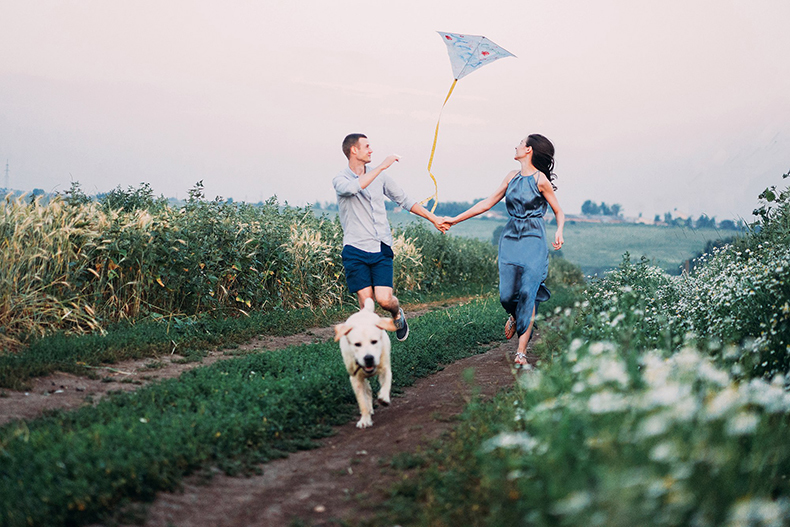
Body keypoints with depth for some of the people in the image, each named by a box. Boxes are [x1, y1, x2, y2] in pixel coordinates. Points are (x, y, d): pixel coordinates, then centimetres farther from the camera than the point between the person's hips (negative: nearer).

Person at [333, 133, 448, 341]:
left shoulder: (380, 177, 11)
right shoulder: (340, 180, -2)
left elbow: (404, 200, 19)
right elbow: (353, 188, -26)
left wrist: (433, 218, 17)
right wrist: (381, 166, -23)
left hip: (381, 249, 2)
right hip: (356, 250, -2)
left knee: (384, 299, -10)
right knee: (366, 303, -6)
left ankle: (397, 314, 25)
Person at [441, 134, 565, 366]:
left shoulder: (540, 179, -4)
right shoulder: (512, 177, 12)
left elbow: (558, 211, 3)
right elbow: (487, 203, 16)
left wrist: (559, 231, -18)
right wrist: (456, 219, 16)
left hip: (533, 240, -4)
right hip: (510, 238, 5)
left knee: (527, 292, -12)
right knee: (506, 295, -3)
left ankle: (521, 351, -9)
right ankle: (515, 316, 34)